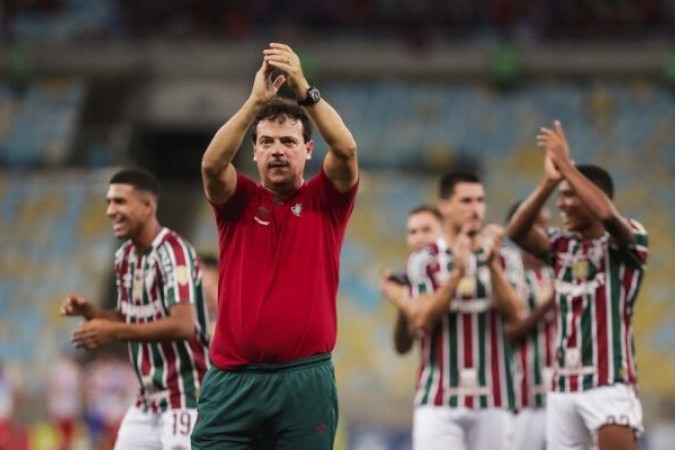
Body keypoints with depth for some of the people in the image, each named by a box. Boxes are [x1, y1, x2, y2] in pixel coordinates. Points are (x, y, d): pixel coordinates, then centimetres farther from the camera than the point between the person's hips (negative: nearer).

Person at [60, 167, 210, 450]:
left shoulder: (173, 253, -16)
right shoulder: (125, 257, 10)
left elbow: (183, 325, -27)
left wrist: (113, 332, -27)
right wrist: (89, 312, 0)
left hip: (184, 397, -9)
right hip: (148, 399, 9)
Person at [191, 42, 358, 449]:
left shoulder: (326, 201, 8)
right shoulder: (239, 201, 10)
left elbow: (346, 149, -10)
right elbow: (212, 163, -11)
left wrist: (303, 88, -19)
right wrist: (256, 100, -19)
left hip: (305, 380, -1)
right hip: (233, 381, 1)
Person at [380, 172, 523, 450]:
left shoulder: (501, 258, 8)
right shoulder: (424, 260, 3)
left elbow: (513, 313, -5)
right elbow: (422, 320, -9)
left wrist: (492, 264, -19)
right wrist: (458, 271, -18)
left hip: (492, 398, 2)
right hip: (439, 398, -2)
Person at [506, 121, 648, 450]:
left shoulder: (625, 242, -3)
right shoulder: (563, 246, 12)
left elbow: (607, 214, -26)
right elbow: (516, 231, -5)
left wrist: (565, 164, -20)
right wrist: (548, 181, -16)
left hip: (608, 382, -6)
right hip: (563, 385, 6)